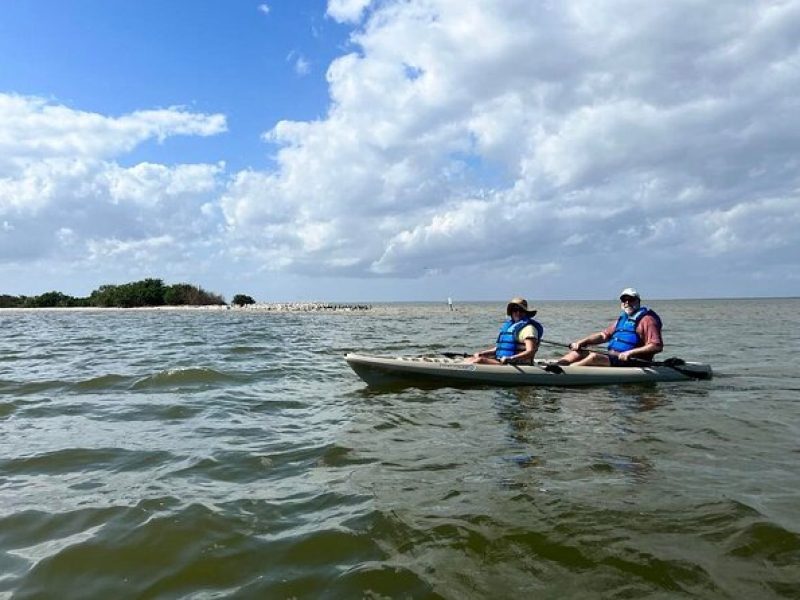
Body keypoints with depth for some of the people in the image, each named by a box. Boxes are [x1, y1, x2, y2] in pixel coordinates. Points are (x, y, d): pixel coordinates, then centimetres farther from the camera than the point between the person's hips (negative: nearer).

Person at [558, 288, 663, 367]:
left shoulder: (646, 319, -5)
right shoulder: (622, 319, 22)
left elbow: (657, 346, -15)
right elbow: (604, 335, 19)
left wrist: (630, 352, -23)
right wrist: (582, 341, 3)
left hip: (631, 362, -8)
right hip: (612, 357, 9)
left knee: (594, 356, -28)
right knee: (579, 352, -4)